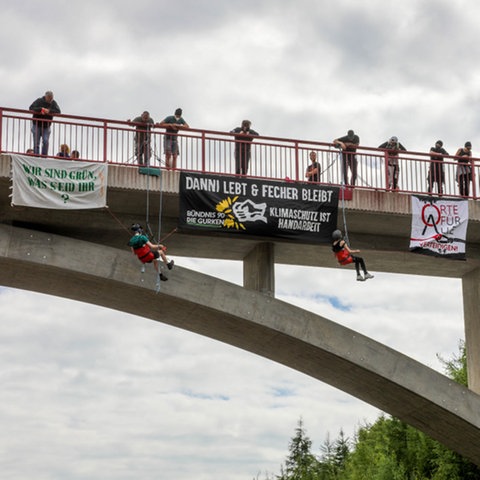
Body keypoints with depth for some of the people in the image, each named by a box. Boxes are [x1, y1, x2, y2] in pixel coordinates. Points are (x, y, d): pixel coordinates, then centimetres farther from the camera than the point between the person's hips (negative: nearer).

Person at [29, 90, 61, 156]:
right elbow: (31, 108, -14)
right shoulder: (39, 101, -7)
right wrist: (41, 109, -25)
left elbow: (58, 111, -10)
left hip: (47, 126, 1)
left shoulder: (53, 103, 0)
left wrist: (49, 111, -23)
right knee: (36, 142, -3)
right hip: (37, 125, -1)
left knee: (45, 141, -14)